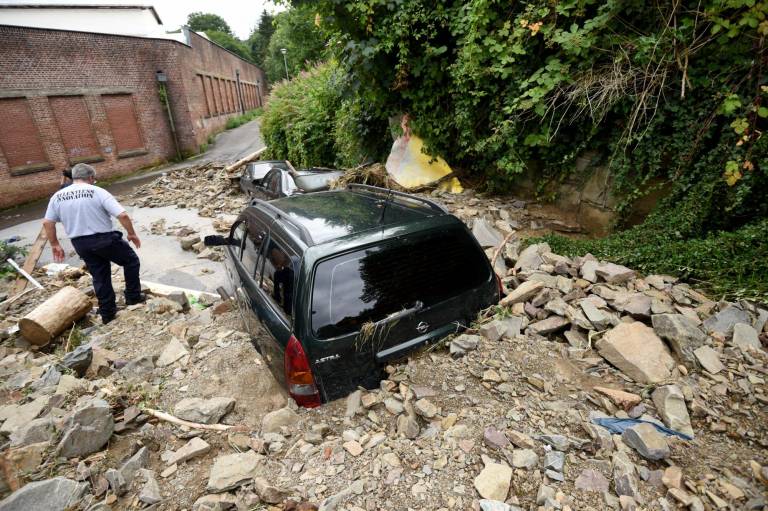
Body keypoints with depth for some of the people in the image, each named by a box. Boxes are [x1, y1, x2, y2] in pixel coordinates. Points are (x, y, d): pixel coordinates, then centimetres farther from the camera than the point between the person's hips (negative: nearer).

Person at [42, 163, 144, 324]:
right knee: (131, 260, 18)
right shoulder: (98, 192, -12)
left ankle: (107, 312, 25)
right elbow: (122, 215, -20)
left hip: (79, 243, 5)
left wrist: (55, 244, 17)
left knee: (100, 276, 17)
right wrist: (132, 234, -7)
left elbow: (47, 223, 7)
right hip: (104, 239, -5)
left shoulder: (57, 196, 4)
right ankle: (133, 296, 20)